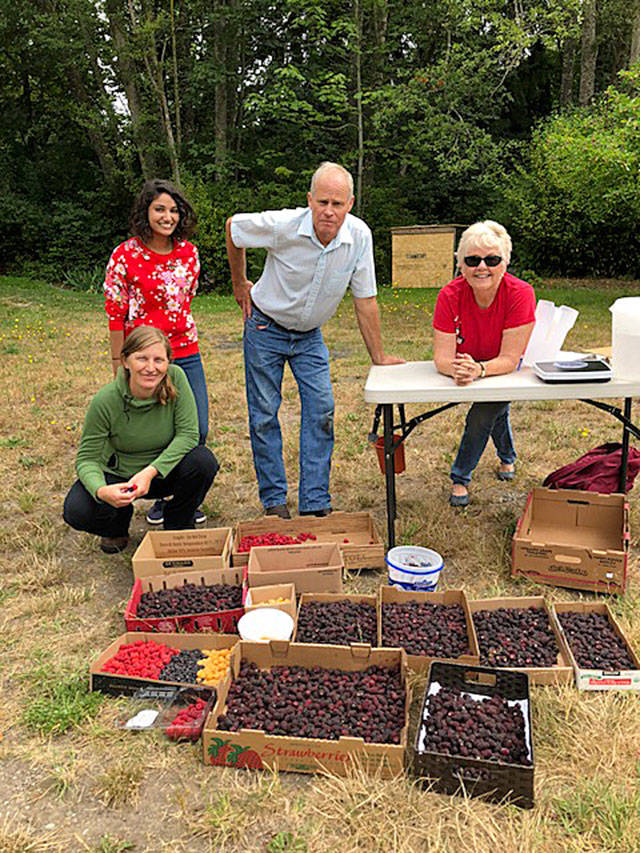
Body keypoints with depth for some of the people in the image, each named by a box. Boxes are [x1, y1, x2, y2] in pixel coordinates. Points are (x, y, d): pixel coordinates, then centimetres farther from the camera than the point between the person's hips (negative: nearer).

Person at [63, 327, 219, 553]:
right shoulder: (105, 401, -24)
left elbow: (188, 434, -21)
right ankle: (119, 522, 13)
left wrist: (151, 471, -32)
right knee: (77, 511, -25)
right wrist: (101, 490, -39)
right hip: (119, 474, -1)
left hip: (164, 470, 1)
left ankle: (178, 528, 1)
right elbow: (87, 458, -17)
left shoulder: (175, 378, -22)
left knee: (204, 461, -29)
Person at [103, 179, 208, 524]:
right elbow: (115, 314, -5)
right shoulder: (125, 256, -8)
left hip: (186, 353, 4)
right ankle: (160, 496, 28)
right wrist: (119, 365, -4)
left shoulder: (188, 252, 4)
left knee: (197, 430, 4)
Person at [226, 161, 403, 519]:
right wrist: (240, 284, 4)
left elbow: (365, 300, -8)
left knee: (321, 411, -4)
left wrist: (379, 357, -4)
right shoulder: (282, 226, -25)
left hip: (310, 335, 3)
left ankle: (316, 503, 5)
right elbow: (233, 226, -5)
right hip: (266, 329, -2)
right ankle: (274, 500, 14)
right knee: (264, 416, 0)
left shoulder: (360, 235, -18)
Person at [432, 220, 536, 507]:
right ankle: (508, 457, 37)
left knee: (483, 414, -20)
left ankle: (461, 478, 1)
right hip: (467, 364, 2)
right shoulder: (450, 296, -27)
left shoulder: (520, 294, -32)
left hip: (505, 370, -2)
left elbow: (509, 360, -33)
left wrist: (478, 369, -53)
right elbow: (442, 357, -30)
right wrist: (456, 369, -54)